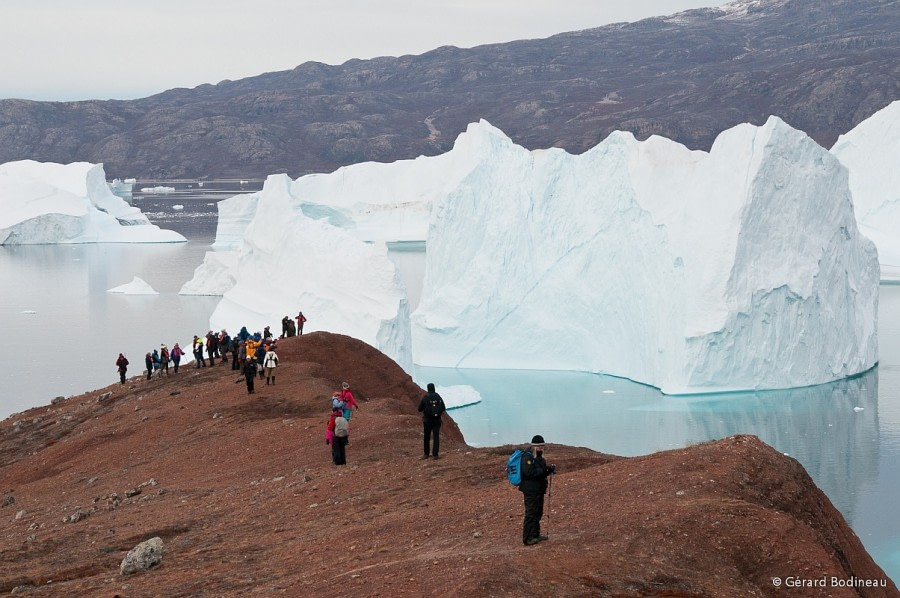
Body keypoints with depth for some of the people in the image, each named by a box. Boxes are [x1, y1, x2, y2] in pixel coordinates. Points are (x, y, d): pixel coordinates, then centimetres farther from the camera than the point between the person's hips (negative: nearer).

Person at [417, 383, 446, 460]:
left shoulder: (425, 398, -7)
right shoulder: (438, 397, 0)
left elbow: (420, 409, -1)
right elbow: (443, 408, 2)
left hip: (427, 420, -1)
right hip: (437, 420, 1)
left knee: (427, 437, 13)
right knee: (436, 437, 2)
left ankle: (426, 454, 22)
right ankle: (435, 454, -6)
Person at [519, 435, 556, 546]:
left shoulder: (538, 457, 16)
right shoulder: (527, 457, -15)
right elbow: (529, 472, -26)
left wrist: (549, 469, 2)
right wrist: (544, 470, -25)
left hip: (538, 490, 10)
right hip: (530, 490, -10)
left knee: (538, 513, 16)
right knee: (531, 513, -10)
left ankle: (535, 535, 25)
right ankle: (527, 538, -9)